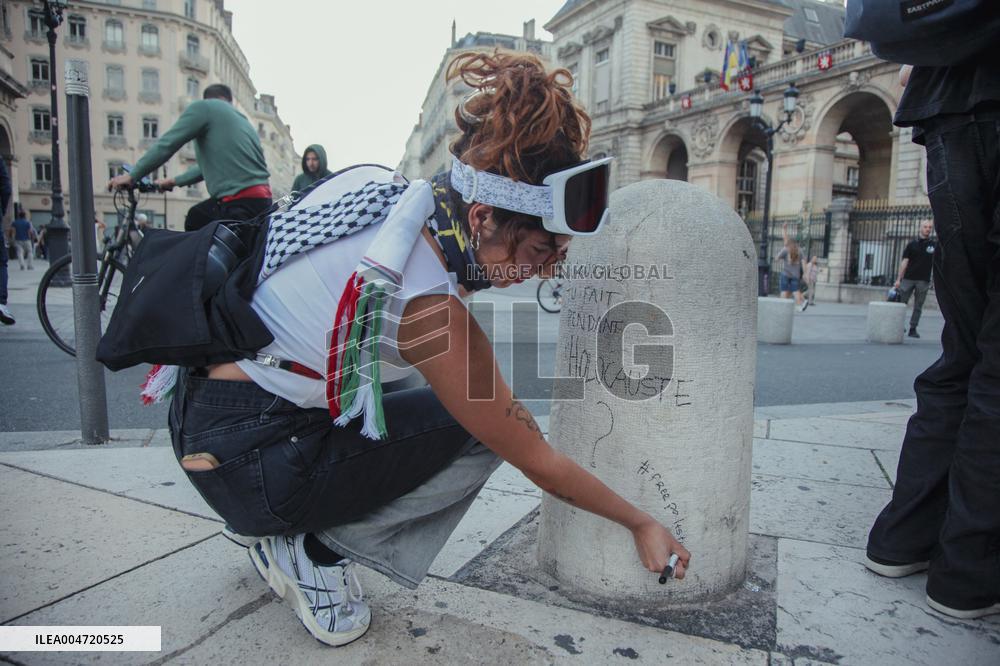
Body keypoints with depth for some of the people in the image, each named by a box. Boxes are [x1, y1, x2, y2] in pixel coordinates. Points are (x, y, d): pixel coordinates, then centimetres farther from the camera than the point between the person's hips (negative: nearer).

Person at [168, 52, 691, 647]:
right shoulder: (432, 313, -26)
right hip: (248, 463, -8)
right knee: (483, 430, -6)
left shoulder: (374, 185, -6)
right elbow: (540, 463, -14)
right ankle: (313, 548, 0)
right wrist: (642, 523, -1)